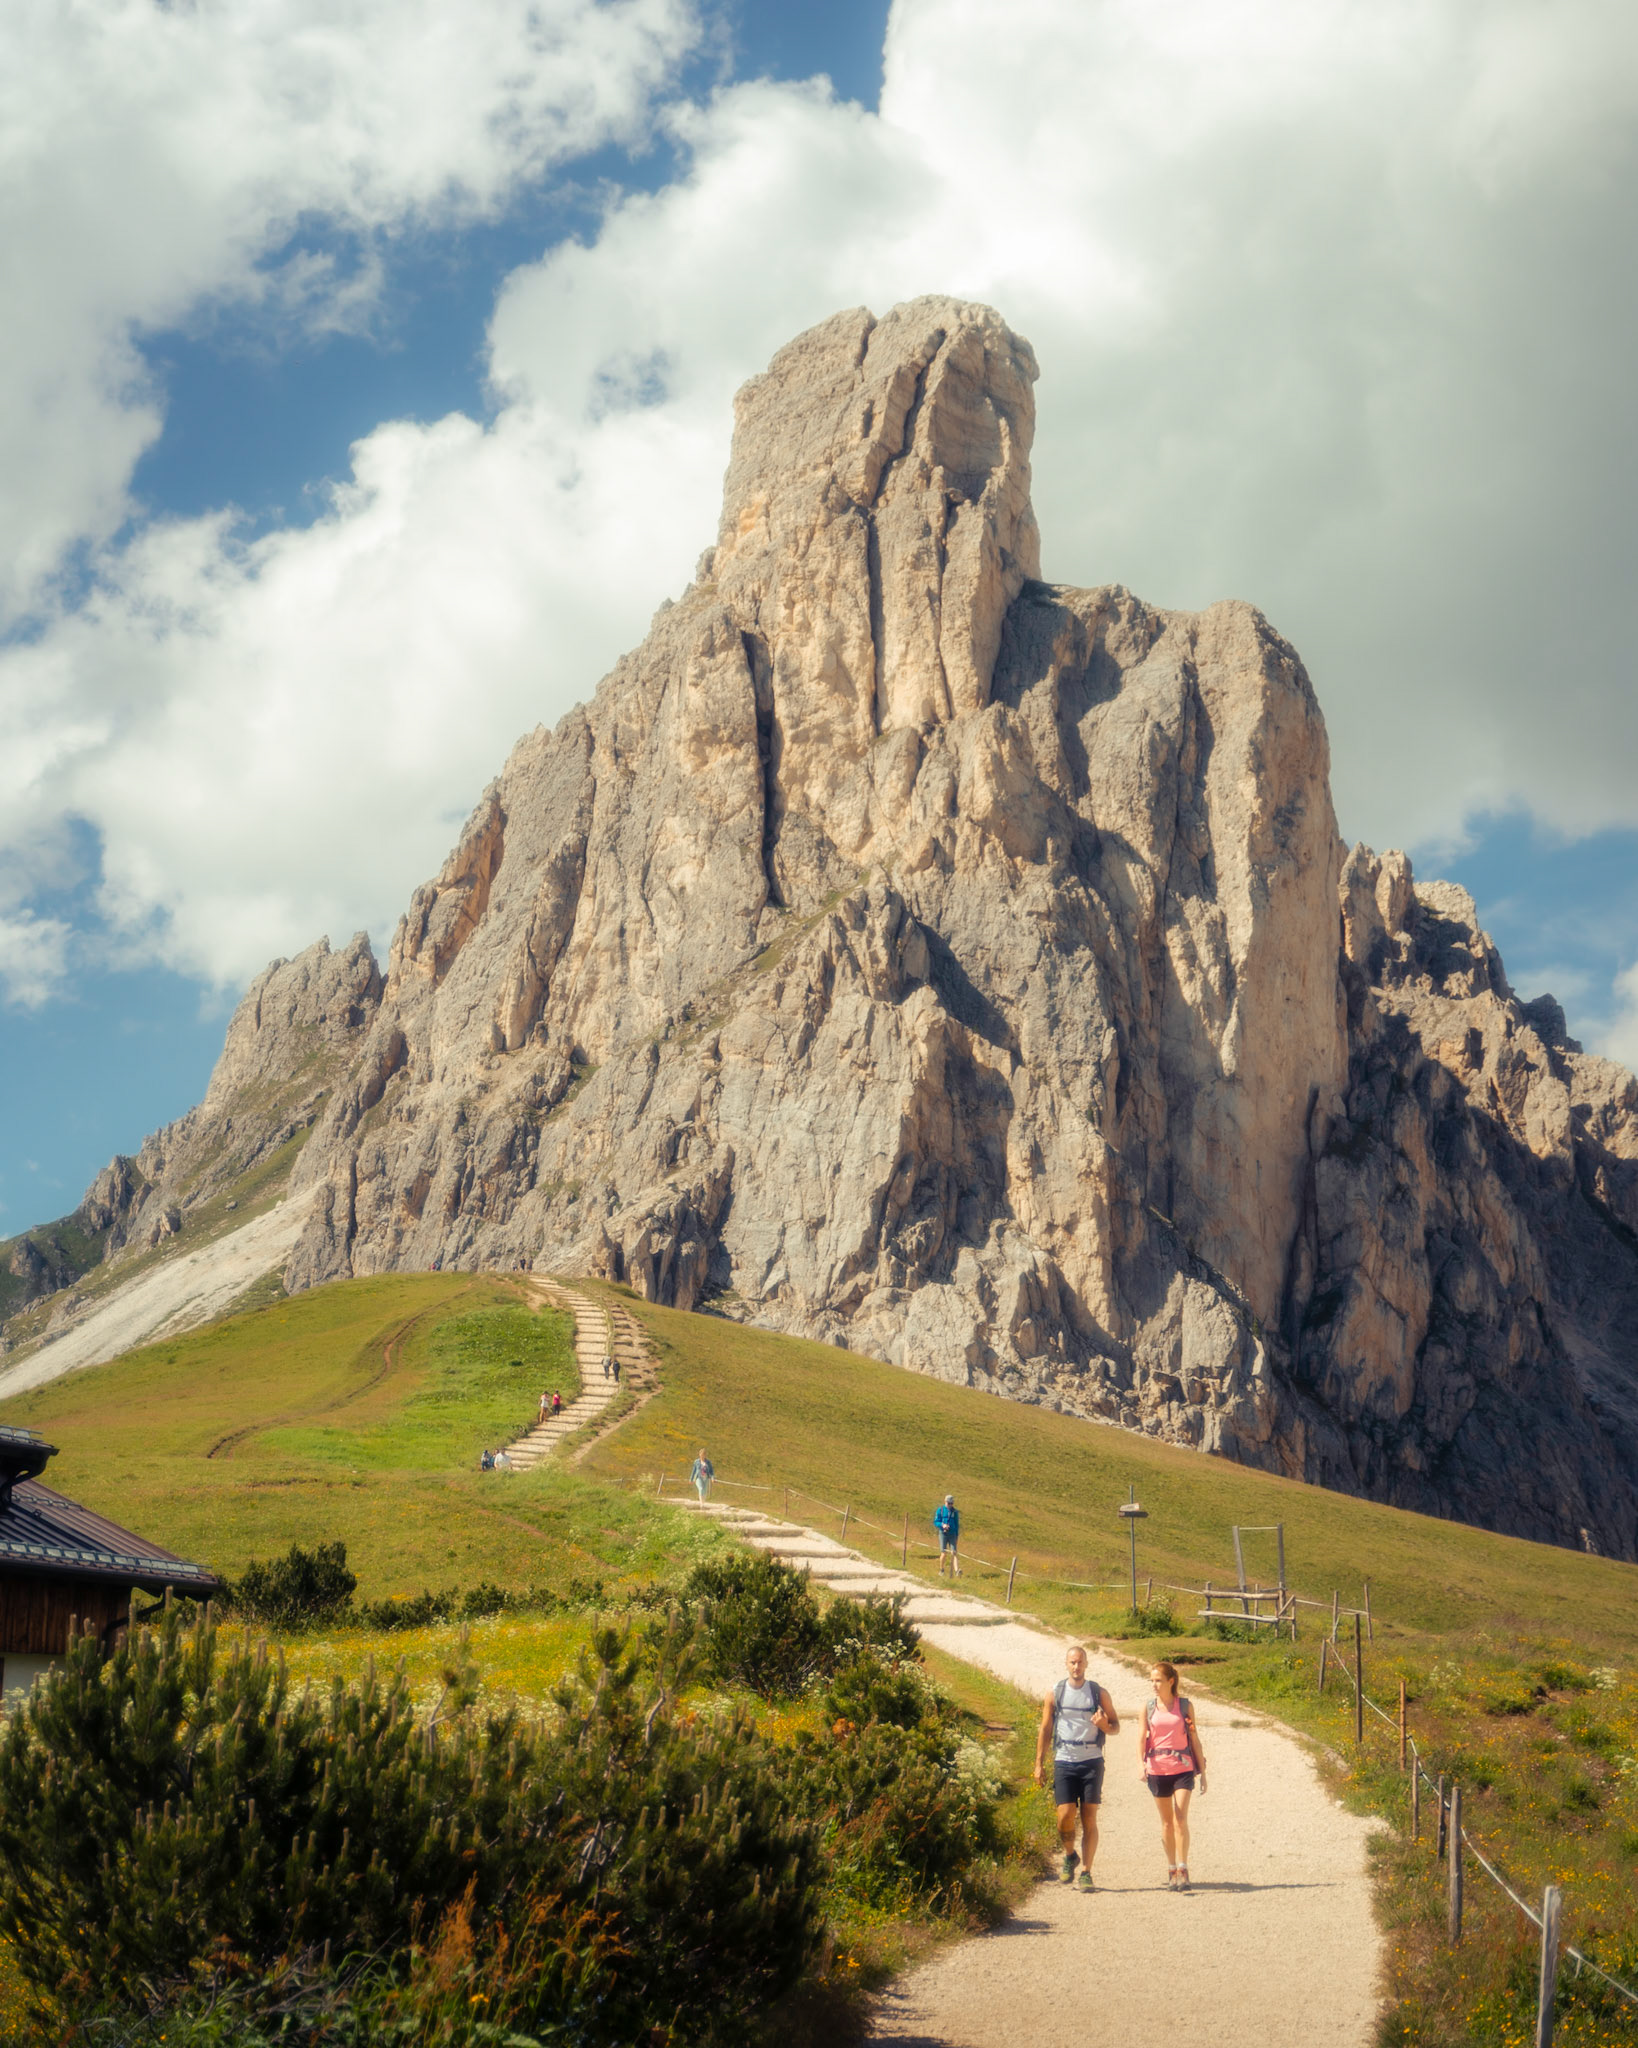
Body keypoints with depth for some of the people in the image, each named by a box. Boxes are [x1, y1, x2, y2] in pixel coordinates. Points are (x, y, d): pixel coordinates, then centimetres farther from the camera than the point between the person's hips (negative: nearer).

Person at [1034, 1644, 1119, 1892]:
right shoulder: (1055, 1693, 5)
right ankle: (1069, 1856, 21)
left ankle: (1086, 1873, 4)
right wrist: (1039, 1764, 4)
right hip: (1064, 1762, 0)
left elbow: (1116, 1727, 10)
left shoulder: (1099, 1693, 4)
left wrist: (1104, 1724, -14)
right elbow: (1045, 1730, 9)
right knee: (1065, 1815, -8)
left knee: (1089, 1818, -3)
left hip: (1092, 1761, 0)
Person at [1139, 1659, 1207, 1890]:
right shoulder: (1148, 1707, 4)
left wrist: (1202, 1772, 7)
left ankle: (1182, 1871, -9)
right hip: (1157, 1769, 2)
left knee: (1180, 1819, -12)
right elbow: (1142, 1737, -3)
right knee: (1166, 1821, 9)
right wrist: (1140, 1763, -20)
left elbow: (1194, 1739, 7)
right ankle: (1171, 1868, 20)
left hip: (1183, 1768, -2)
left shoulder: (1185, 1706, 2)